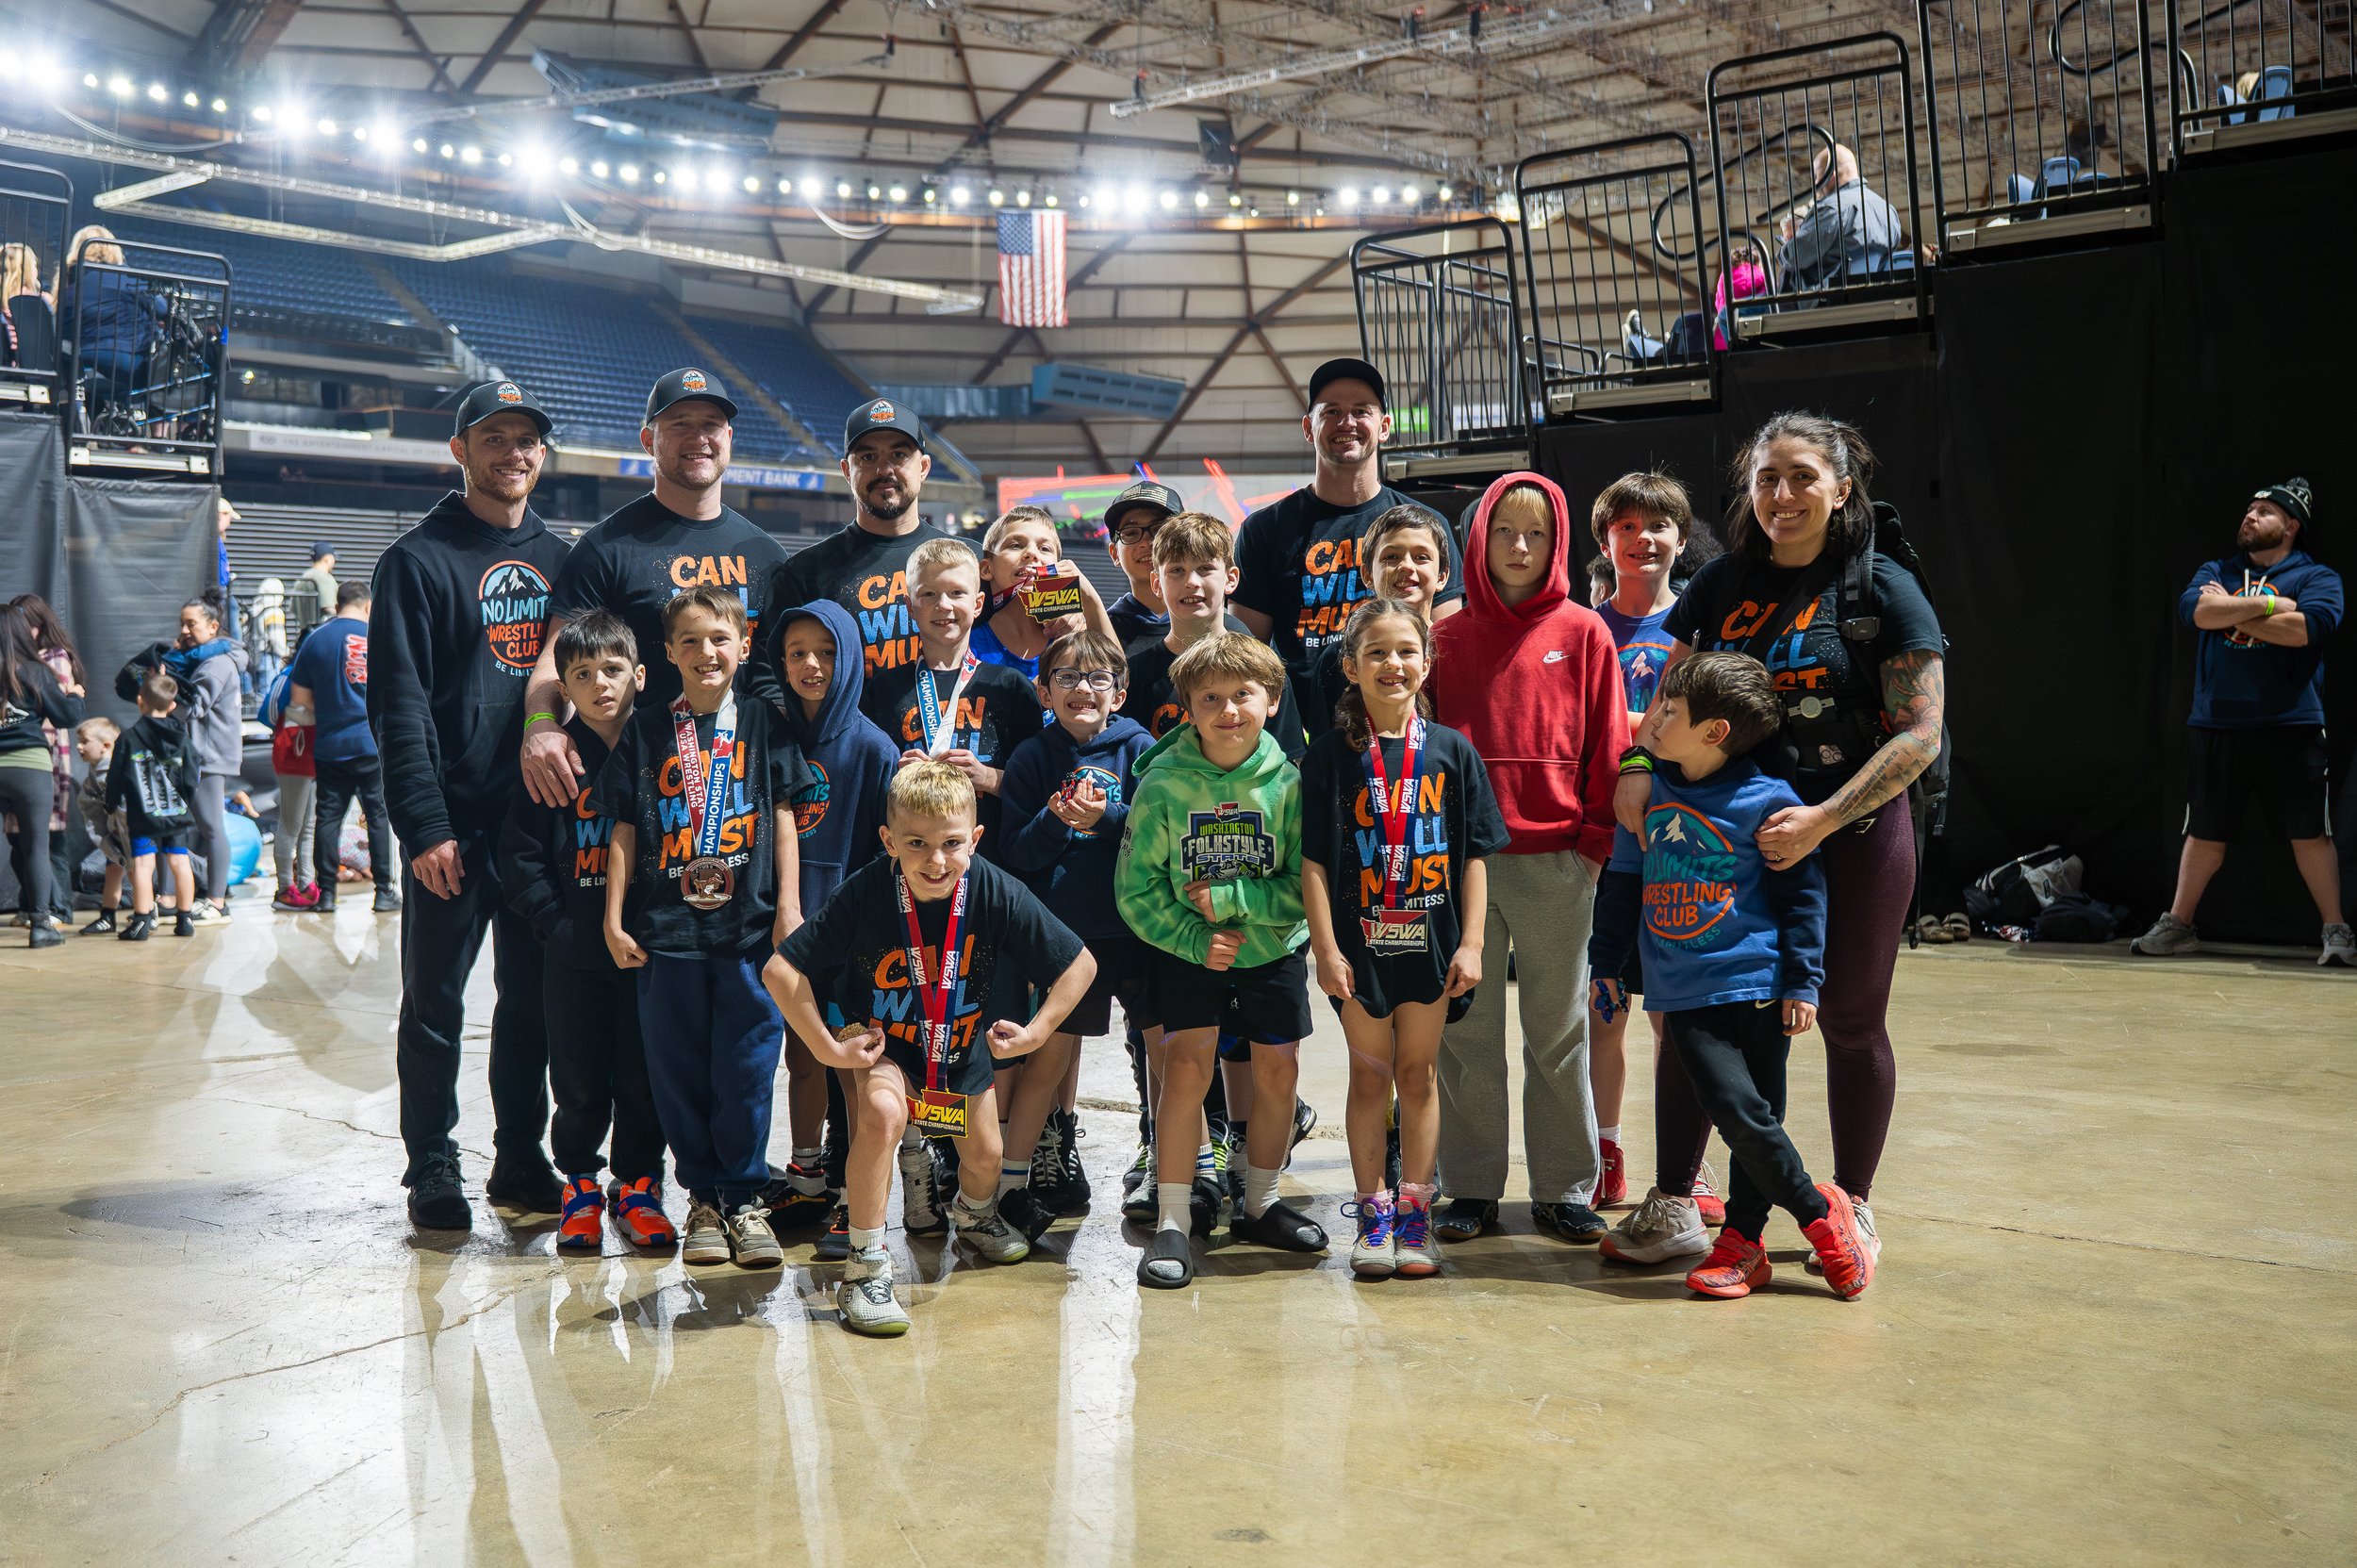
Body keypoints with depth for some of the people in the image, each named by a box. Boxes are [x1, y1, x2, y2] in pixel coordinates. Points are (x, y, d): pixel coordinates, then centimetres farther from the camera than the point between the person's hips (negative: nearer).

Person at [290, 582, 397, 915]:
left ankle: (326, 893, 7)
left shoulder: (316, 639, 2)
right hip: (376, 742, -1)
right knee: (379, 815, 4)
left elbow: (298, 700, 4)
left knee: (328, 816, 6)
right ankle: (385, 891, 6)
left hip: (330, 746, 1)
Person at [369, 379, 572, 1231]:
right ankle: (433, 1171, 15)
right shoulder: (420, 560, -3)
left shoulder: (557, 558, 13)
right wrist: (425, 825, -16)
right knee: (436, 1005, 4)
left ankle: (521, 1160, 22)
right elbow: (398, 705, -9)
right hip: (455, 825, -5)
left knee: (534, 1000, 11)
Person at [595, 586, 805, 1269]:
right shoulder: (647, 731, 7)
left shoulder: (763, 723, 6)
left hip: (749, 927, -1)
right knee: (679, 1069, 5)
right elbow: (625, 830, 8)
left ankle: (745, 1196, 15)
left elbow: (783, 817, 6)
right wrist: (614, 919, 3)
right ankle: (703, 1194, 19)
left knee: (747, 1064, 1)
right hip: (665, 928, 1)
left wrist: (789, 904, 0)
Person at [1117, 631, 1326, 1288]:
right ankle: (1173, 1222, -4)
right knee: (1187, 1066, -13)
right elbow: (1135, 890, -9)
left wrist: (1229, 898, -22)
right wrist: (1195, 939, -19)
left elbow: (1307, 886, -14)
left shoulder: (1289, 782, -15)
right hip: (1187, 948, -1)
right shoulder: (1162, 784, -15)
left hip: (1275, 947, 2)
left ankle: (1261, 1205, 28)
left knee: (1277, 1073, 7)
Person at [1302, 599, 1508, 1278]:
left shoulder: (1452, 750, 2)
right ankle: (1374, 1215, 17)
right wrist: (1326, 949, -9)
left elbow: (1474, 857, 3)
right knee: (1370, 1075, 7)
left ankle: (1414, 1213, 17)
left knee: (1419, 1073, 8)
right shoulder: (1331, 755, -2)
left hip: (1431, 941, 1)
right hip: (1361, 941, -1)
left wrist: (1472, 943, -3)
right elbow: (1314, 861, -4)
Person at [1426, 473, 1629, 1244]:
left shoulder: (1583, 633, 3)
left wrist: (1594, 840, -3)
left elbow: (1607, 744, 3)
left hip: (1555, 859, -1)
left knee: (1558, 1030, 7)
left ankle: (1563, 1189, 16)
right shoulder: (1448, 636, 6)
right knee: (1466, 1029, 7)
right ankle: (1472, 1188, 16)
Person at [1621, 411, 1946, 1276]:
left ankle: (1852, 1206, 28)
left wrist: (1822, 820, -20)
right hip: (1728, 837, 3)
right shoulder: (1721, 584, 5)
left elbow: (1919, 734, -11)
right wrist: (1638, 767, -6)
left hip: (1854, 839, -3)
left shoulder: (1883, 590, -6)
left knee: (1849, 1022, 10)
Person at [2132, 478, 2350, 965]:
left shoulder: (2317, 577, 5)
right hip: (2218, 726, 3)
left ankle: (2336, 932, 8)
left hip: (2290, 727, -3)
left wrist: (2230, 612, -7)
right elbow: (2196, 609, -7)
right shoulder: (2217, 571, 14)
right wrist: (2269, 603, -9)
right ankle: (2177, 924, 18)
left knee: (2311, 833, -1)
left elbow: (2308, 627, -15)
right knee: (2204, 832, 9)